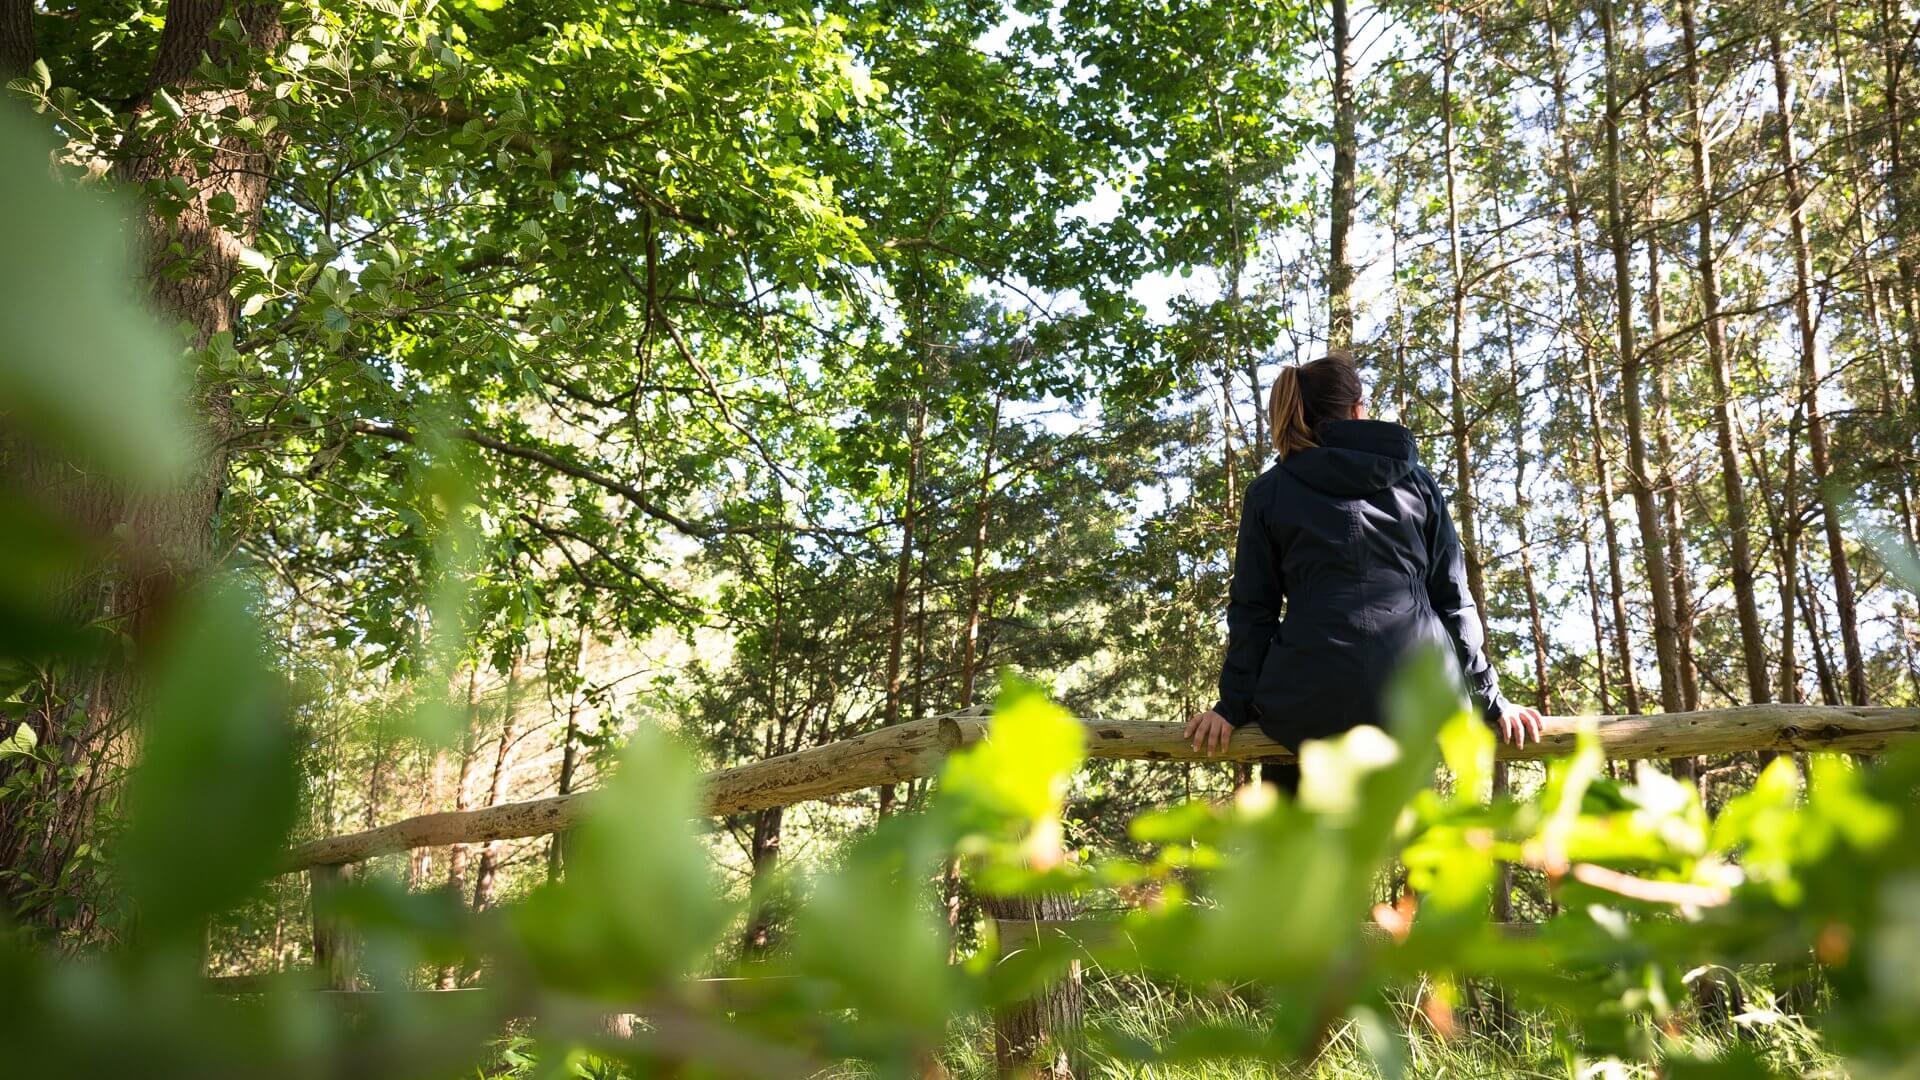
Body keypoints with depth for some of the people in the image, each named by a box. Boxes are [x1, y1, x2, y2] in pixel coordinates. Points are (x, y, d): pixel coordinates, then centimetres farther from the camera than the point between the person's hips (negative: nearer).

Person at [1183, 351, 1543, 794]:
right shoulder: (1417, 480, 14)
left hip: (1311, 697, -1)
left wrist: (1235, 704, 6)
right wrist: (1491, 701, 13)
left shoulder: (1269, 492, 8)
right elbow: (1453, 599, 11)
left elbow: (1253, 609, 4)